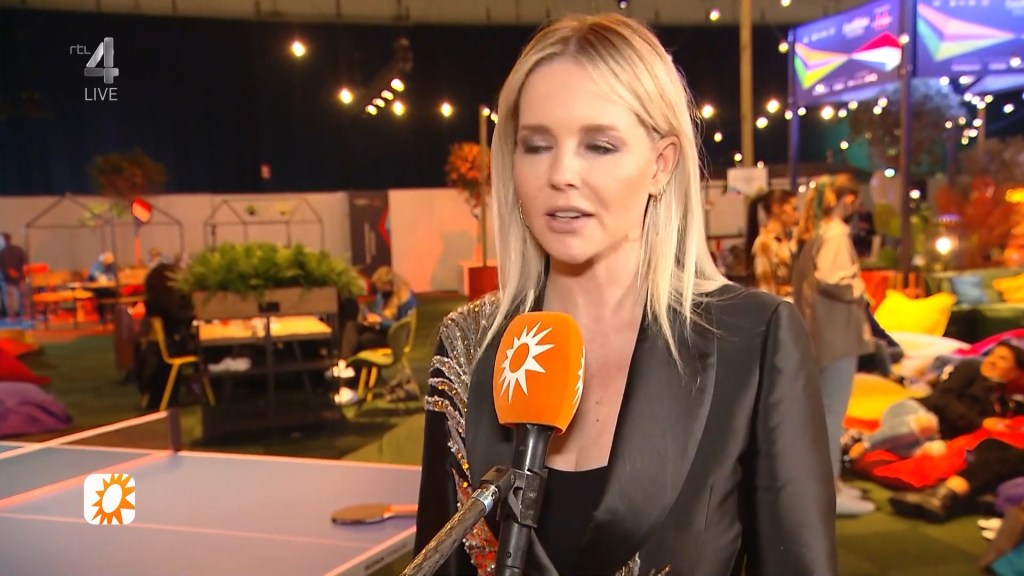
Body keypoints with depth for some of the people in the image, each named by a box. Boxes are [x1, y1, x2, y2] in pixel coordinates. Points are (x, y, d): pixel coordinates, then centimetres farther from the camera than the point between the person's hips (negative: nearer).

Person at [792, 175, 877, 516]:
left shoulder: (811, 233, 14)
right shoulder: (835, 232, -13)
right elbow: (829, 281, -24)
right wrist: (859, 289, -8)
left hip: (823, 329, 10)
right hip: (836, 330, -10)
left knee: (826, 409, 15)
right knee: (833, 410, -6)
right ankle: (829, 492, -2)